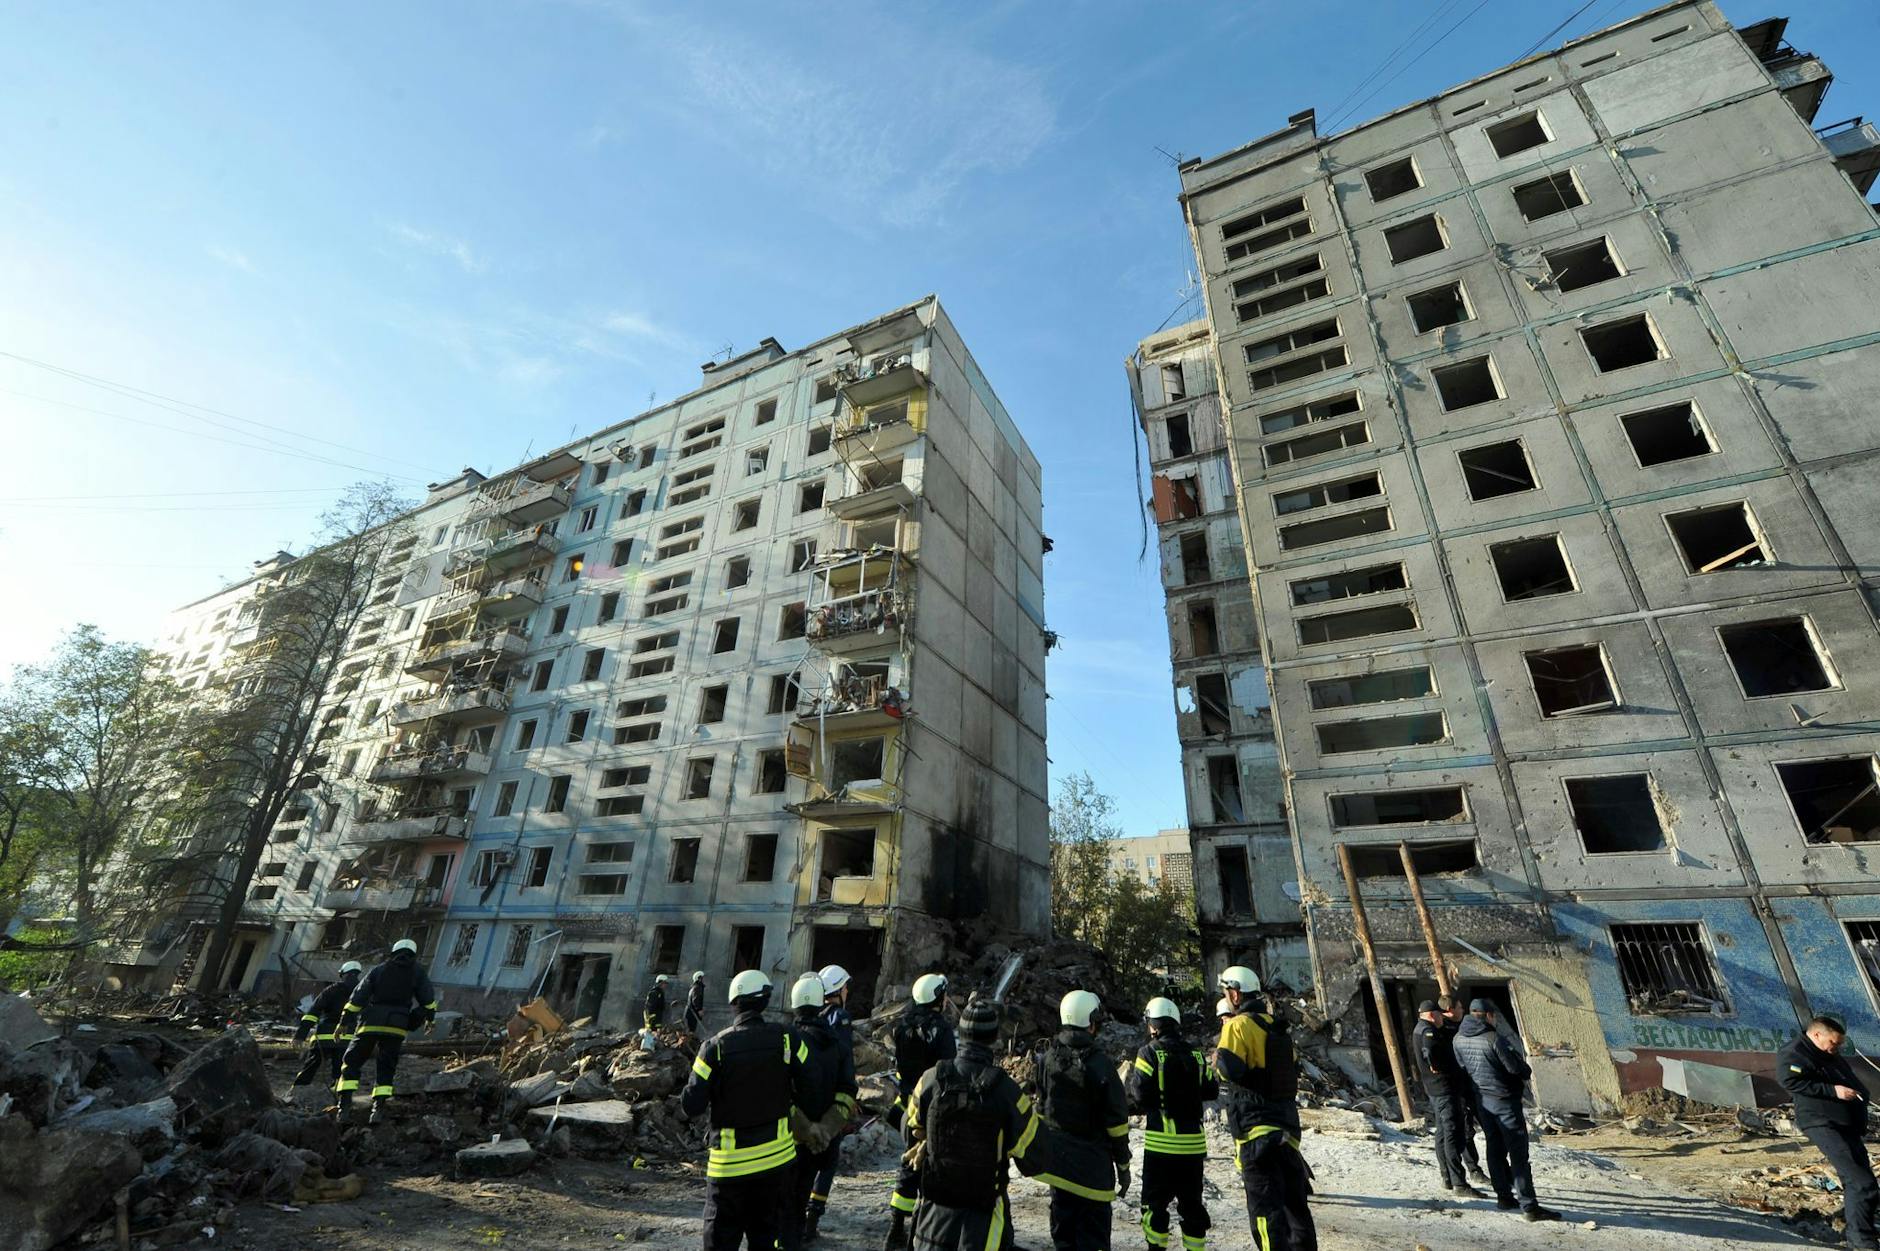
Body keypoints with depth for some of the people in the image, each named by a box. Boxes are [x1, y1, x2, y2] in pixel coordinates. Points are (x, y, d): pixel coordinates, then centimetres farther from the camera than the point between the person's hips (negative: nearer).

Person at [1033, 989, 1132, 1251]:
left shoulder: (1046, 1059, -2)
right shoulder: (1099, 1064, -18)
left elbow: (1040, 1110, 7)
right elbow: (1116, 1121, -12)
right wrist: (1123, 1165, 0)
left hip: (1056, 1160, 4)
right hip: (1093, 1165, -4)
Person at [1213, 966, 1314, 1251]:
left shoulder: (1238, 1025, -13)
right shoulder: (1278, 1026, 11)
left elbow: (1230, 1069, -23)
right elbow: (1293, 1069, 20)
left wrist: (1217, 1059, -3)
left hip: (1256, 1127, -8)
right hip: (1287, 1121, 8)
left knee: (1265, 1203, -2)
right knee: (1293, 1198, 19)